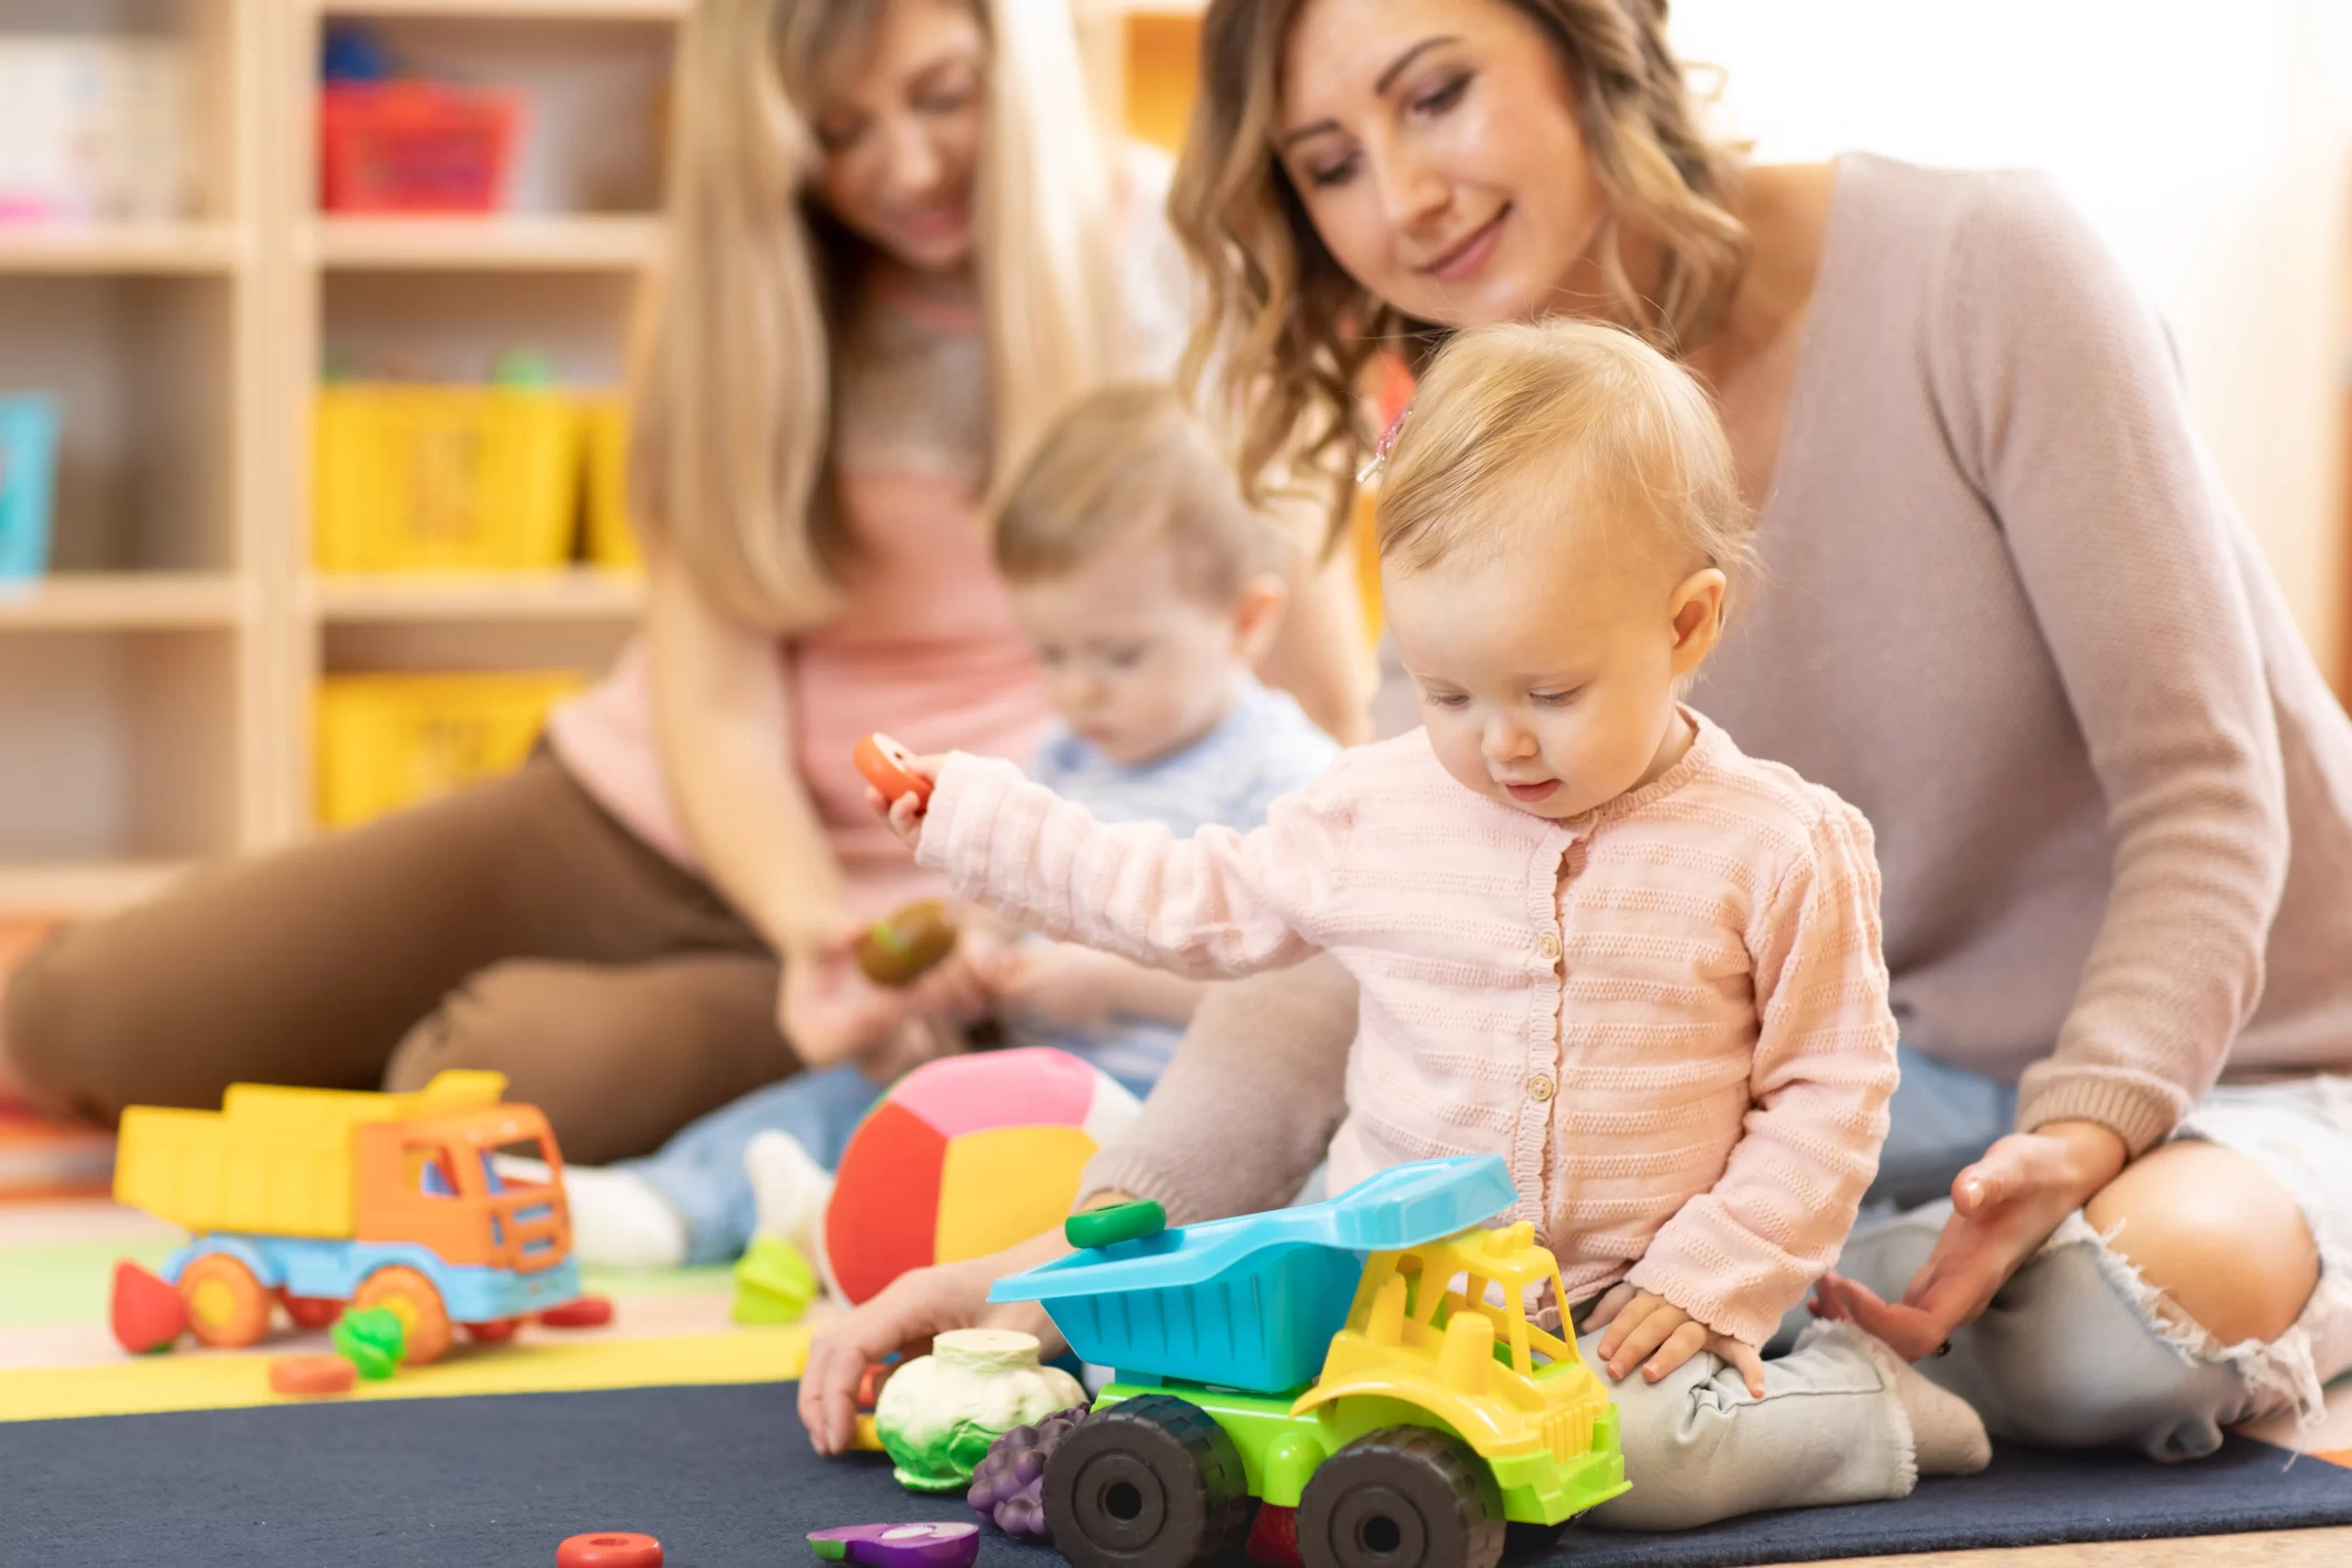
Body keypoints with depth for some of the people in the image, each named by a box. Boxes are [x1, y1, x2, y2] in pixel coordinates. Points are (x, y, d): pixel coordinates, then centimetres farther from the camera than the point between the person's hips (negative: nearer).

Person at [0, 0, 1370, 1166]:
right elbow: (716, 700, -10)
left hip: (932, 901, -4)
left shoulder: (1160, 249, -11)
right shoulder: (740, 287, -1)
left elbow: (1324, 690, -7)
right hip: (655, 817, 5)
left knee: (482, 1083, -31)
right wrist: (810, 930, -29)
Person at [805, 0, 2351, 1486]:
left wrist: (2081, 1136, -35)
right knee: (1373, 1173, -15)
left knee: (2127, 1298, -37)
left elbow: (2201, 796, -19)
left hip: (2228, 1064, -3)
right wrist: (1092, 1243, -31)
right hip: (1908, 1092, 4)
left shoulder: (1977, 270, -19)